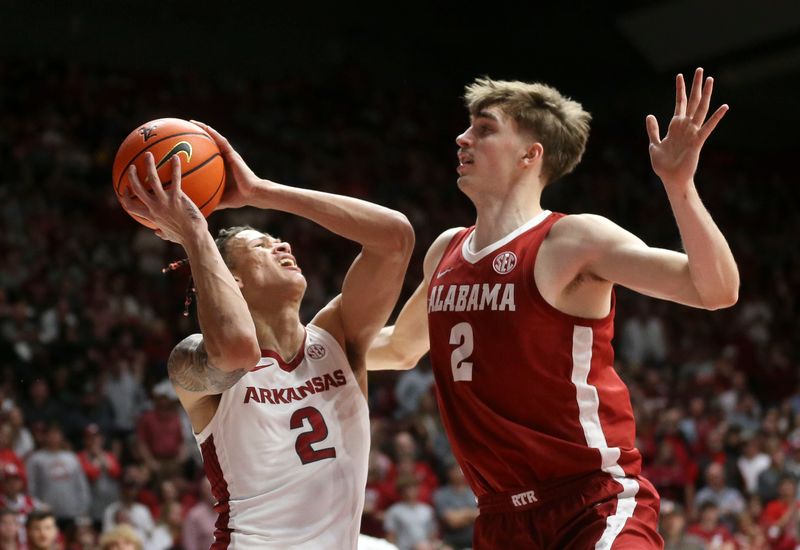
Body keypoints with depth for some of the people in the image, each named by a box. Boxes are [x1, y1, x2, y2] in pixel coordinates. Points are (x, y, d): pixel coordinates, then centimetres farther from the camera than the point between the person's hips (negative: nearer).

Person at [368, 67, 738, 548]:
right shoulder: (445, 251, 10)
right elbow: (401, 347, 30)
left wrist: (679, 184, -31)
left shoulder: (573, 240, -10)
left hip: (595, 508, -7)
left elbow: (717, 290, -20)